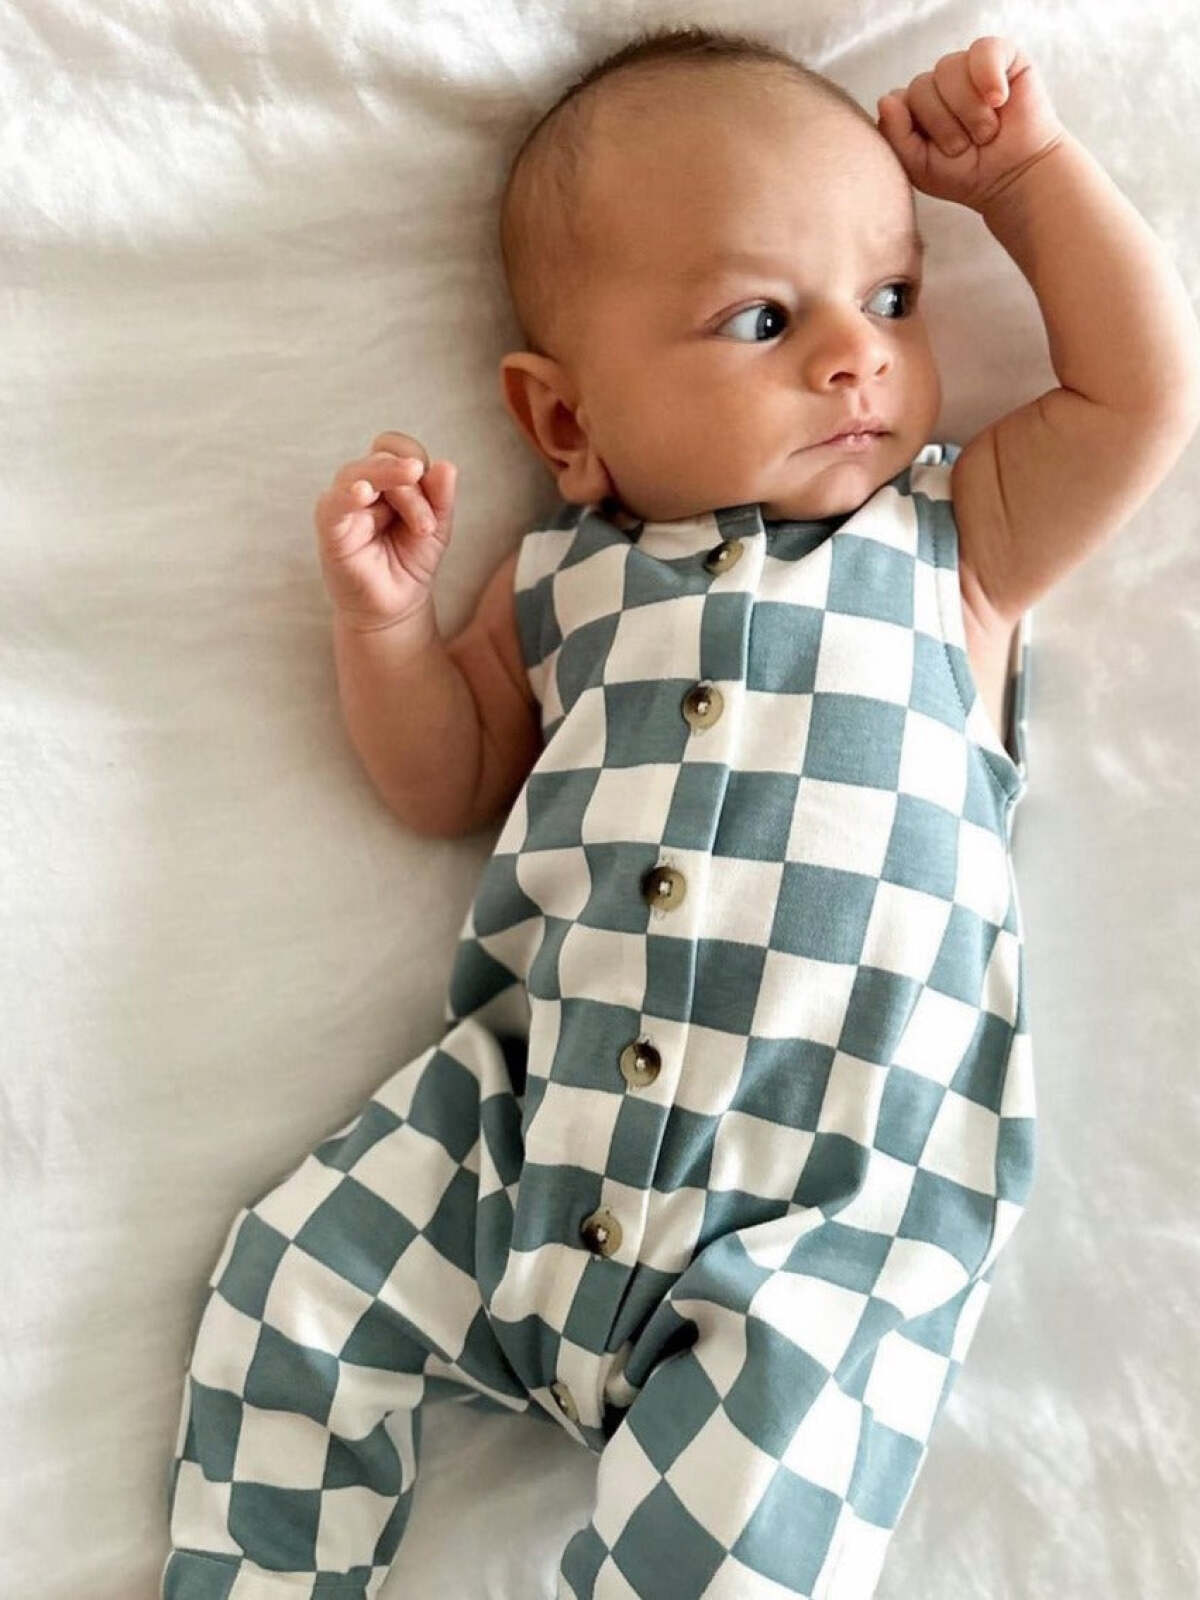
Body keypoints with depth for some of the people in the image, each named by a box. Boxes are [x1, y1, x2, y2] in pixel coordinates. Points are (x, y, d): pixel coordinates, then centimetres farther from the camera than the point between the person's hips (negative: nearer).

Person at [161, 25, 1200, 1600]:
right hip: (532, 1119, 3)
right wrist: (384, 613, 0)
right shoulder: (566, 580, 12)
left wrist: (1025, 164, 8)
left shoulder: (958, 541, 9)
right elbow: (444, 780, 18)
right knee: (290, 1283, 0)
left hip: (830, 1191, -2)